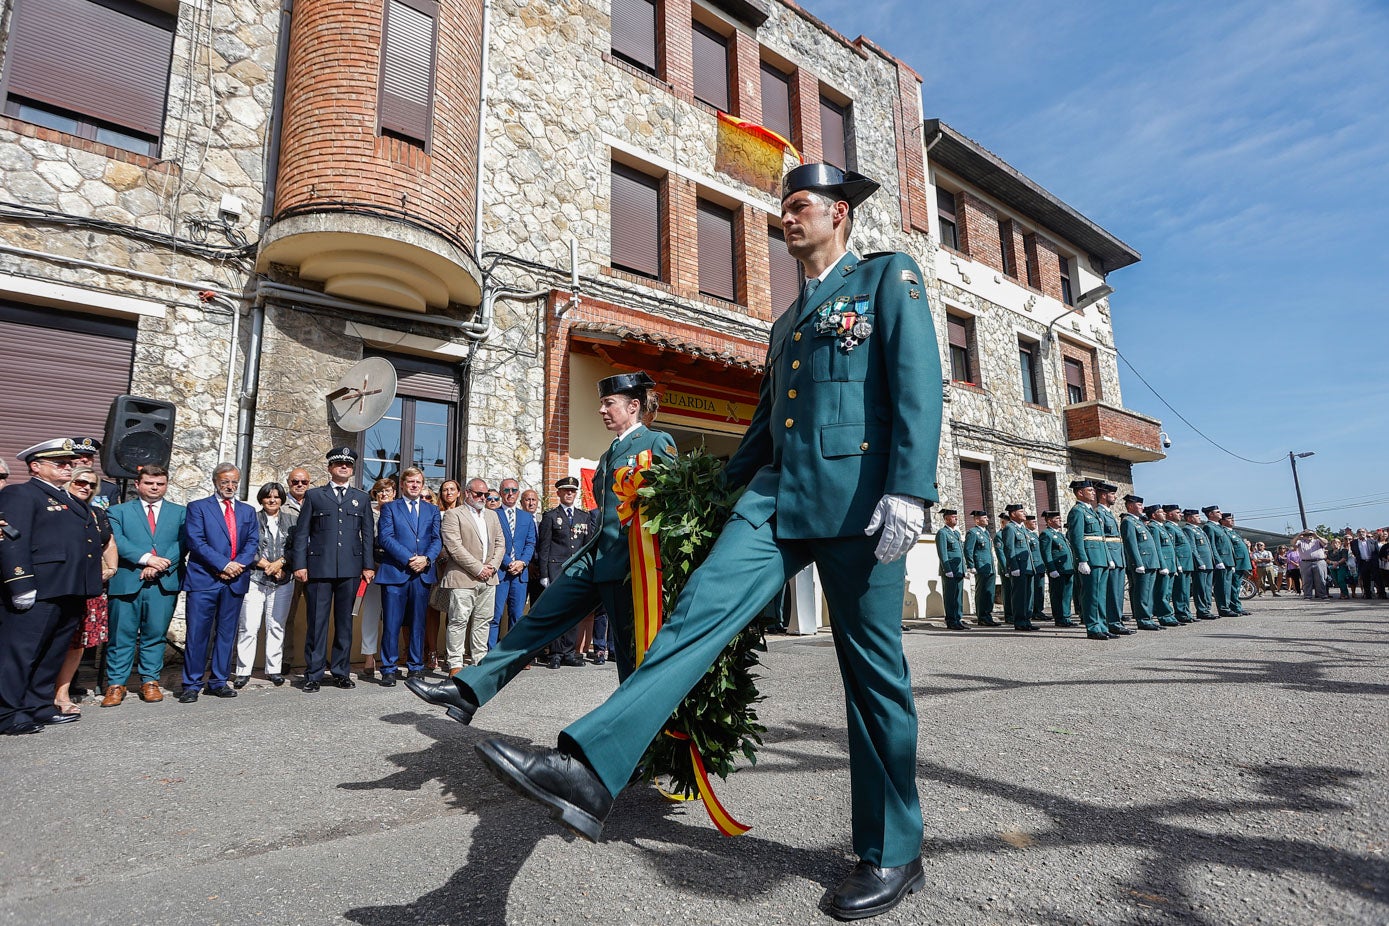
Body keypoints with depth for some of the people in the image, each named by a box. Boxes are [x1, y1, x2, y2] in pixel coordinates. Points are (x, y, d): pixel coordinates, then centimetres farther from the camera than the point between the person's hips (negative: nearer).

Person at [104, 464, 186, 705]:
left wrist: (160, 565, -13)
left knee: (155, 634, 6)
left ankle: (150, 681, 16)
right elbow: (117, 541, -5)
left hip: (164, 583, 1)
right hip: (127, 581, -1)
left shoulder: (180, 512, 13)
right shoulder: (119, 511, 10)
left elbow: (182, 543, 0)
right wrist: (147, 558, -17)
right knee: (122, 635, 3)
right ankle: (116, 684, 13)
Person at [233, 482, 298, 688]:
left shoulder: (292, 520, 10)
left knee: (277, 626, 6)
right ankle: (243, 671, 6)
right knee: (248, 626, -4)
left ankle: (274, 669, 14)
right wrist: (268, 566, -7)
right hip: (255, 580, -1)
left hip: (283, 581, 2)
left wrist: (280, 562, -10)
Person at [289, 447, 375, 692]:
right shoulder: (314, 495, 10)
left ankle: (341, 672, 15)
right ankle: (313, 675, 9)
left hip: (350, 570, 1)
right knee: (317, 621, 1)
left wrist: (368, 565, 3)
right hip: (319, 568, -1)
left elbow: (368, 534, 10)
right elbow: (301, 532, 6)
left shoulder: (362, 498, 14)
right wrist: (300, 564, -2)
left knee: (344, 622, 7)